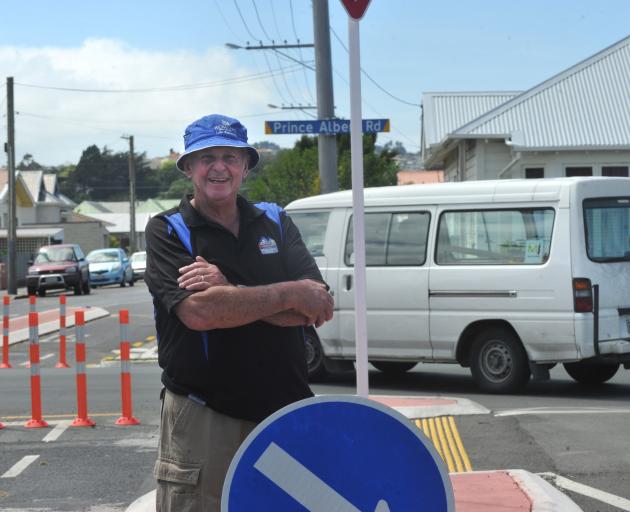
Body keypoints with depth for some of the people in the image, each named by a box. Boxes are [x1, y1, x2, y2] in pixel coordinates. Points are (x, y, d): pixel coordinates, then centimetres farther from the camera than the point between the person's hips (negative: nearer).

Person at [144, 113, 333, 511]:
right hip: (203, 418, -3)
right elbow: (198, 311, -19)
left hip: (285, 411, 3)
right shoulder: (168, 231, -1)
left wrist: (230, 291, -15)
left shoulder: (276, 222, 10)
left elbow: (315, 308, -4)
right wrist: (289, 294, -12)